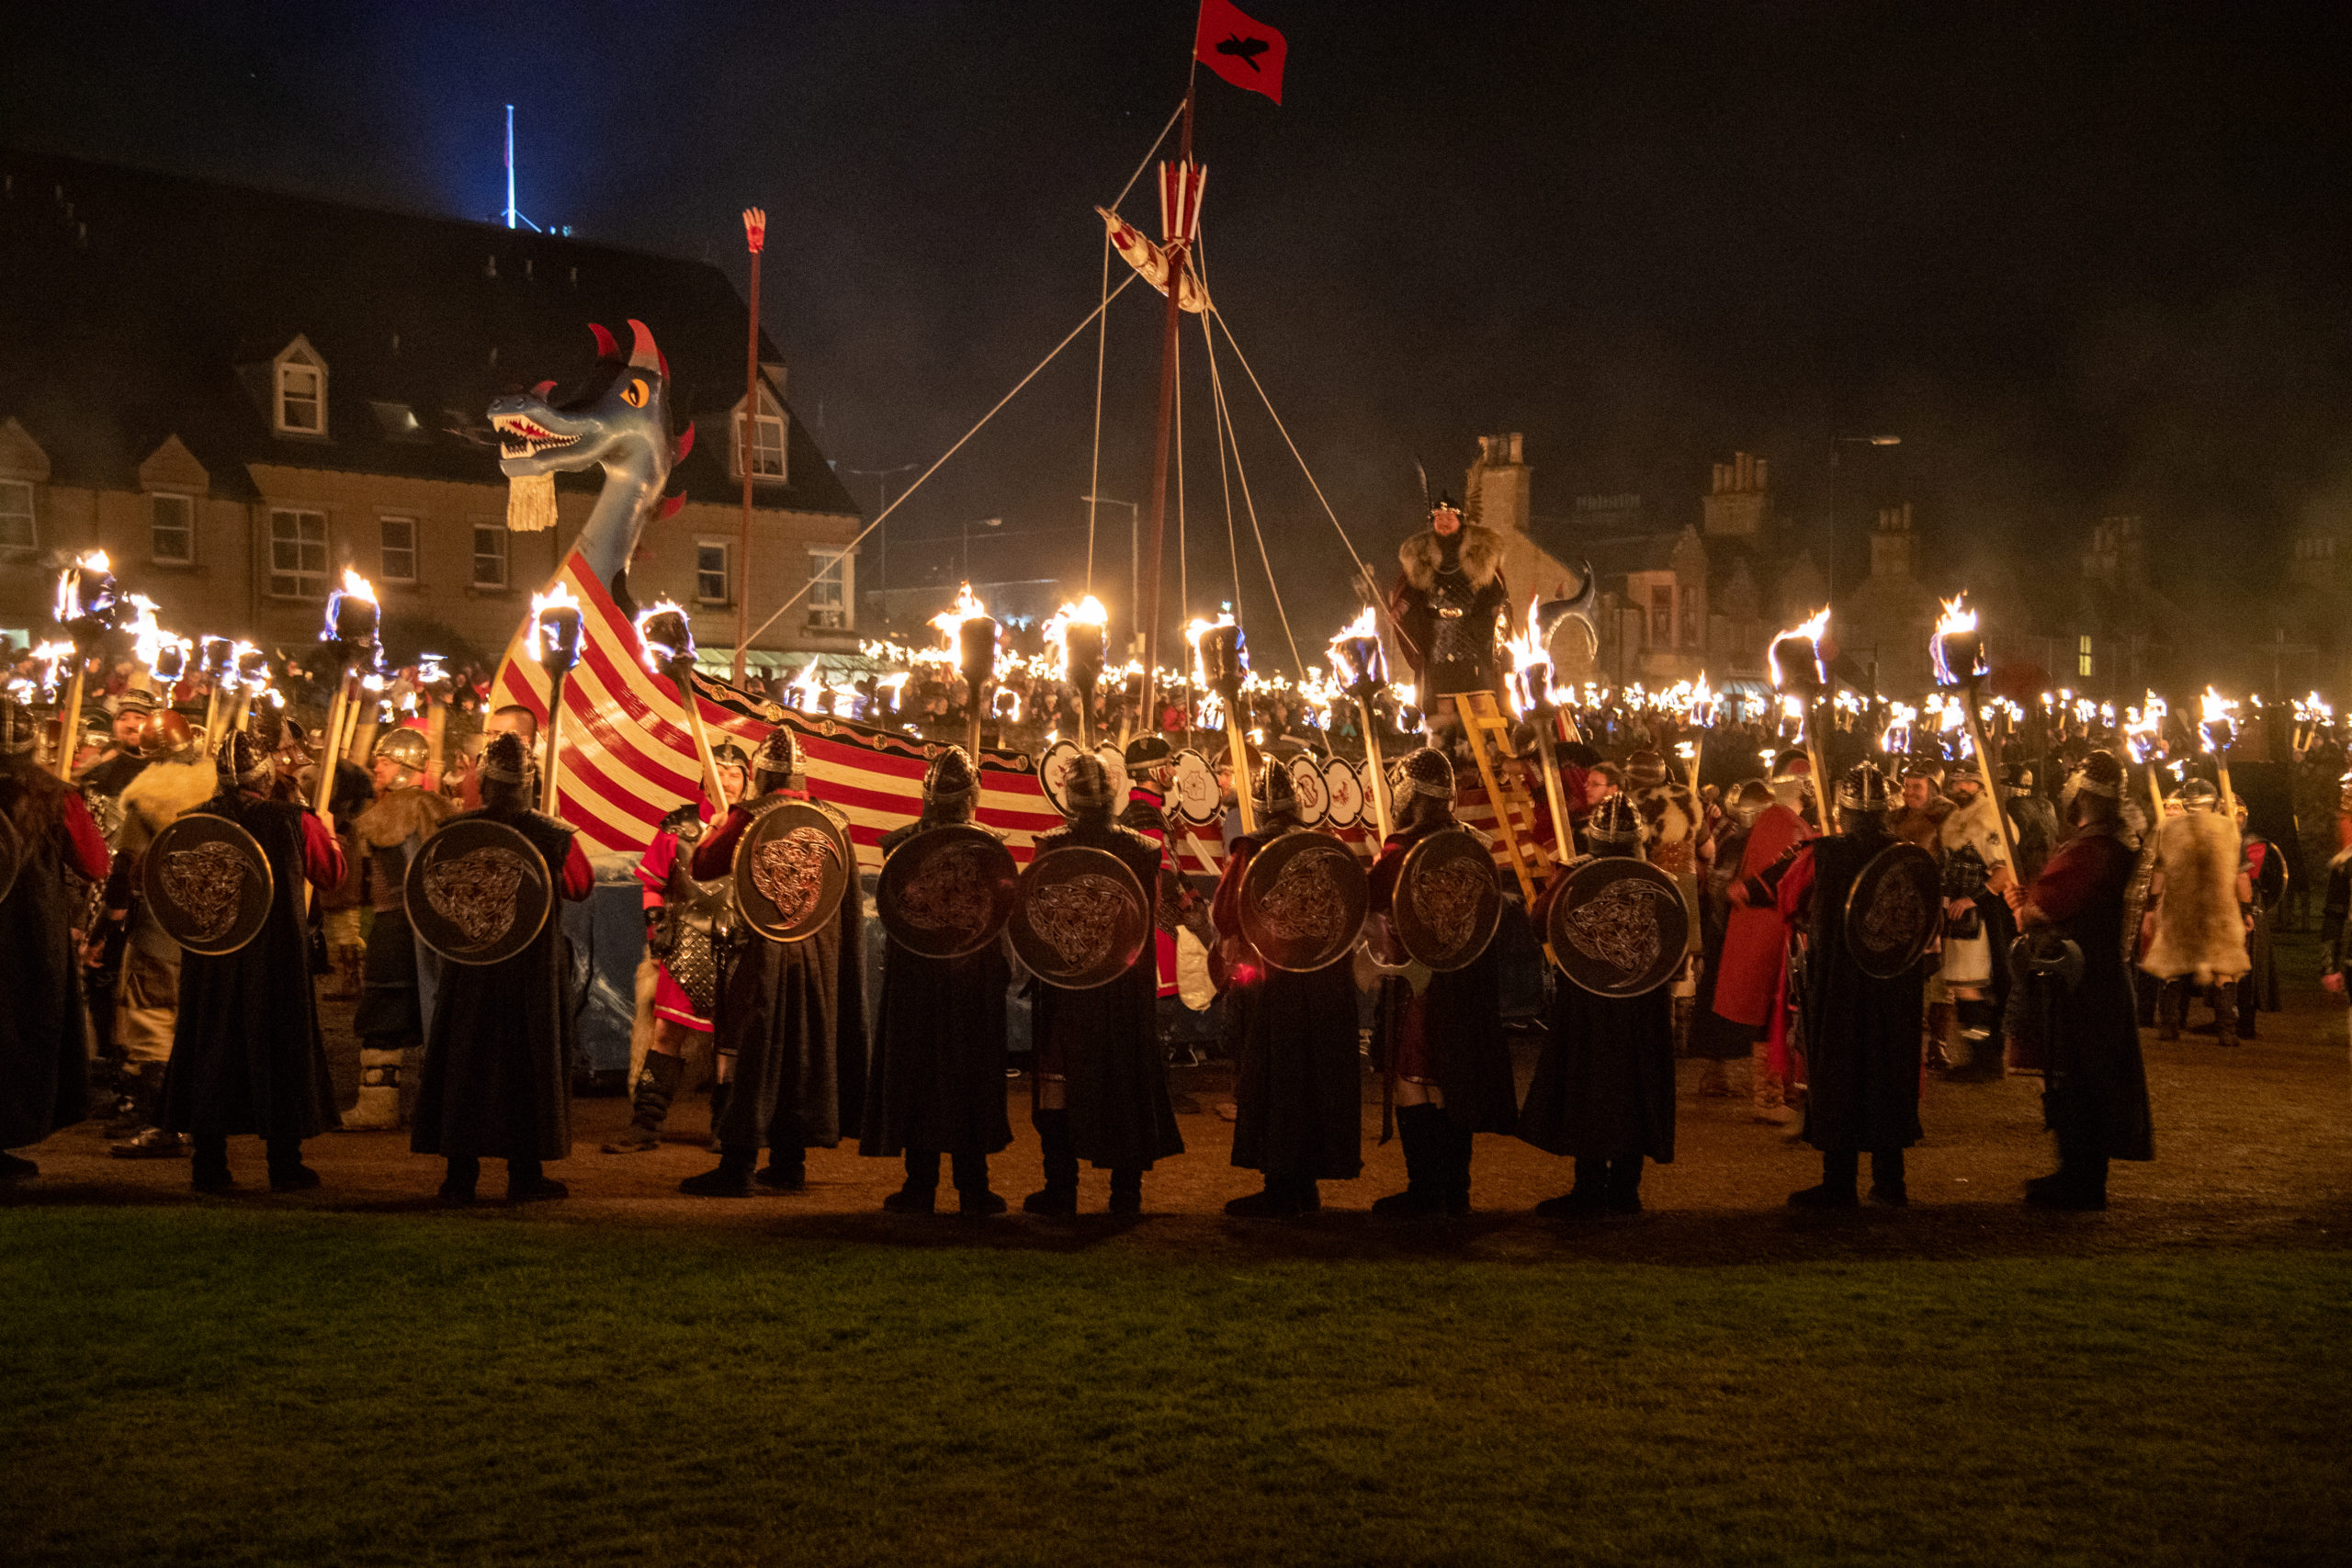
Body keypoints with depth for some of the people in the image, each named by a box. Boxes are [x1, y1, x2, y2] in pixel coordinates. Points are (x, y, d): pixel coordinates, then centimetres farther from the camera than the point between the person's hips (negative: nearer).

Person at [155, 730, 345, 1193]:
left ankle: (209, 1167, 11)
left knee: (210, 1047, 10)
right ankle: (284, 1167, 9)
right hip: (276, 951, -2)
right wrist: (328, 832, 23)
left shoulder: (194, 821, -6)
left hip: (210, 950, 2)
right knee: (278, 1049, 7)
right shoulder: (294, 821, -10)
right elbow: (331, 873, 6)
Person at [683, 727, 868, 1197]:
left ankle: (737, 1167, -2)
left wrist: (719, 826, 8)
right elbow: (846, 892, 12)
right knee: (802, 1051, 12)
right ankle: (790, 1163, 17)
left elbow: (703, 867, -8)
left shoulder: (750, 817, -11)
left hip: (761, 951, -5)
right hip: (818, 955, 5)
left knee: (750, 1053, -1)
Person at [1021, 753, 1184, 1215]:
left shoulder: (1051, 847, -8)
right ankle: (1127, 1192, 10)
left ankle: (1061, 1191, 7)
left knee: (1059, 1082, 7)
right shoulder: (1142, 849, -3)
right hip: (1127, 984, 2)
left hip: (1065, 981, -1)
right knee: (1126, 1081, 9)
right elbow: (1153, 918, 1)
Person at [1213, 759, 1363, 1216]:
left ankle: (1280, 1190, 1)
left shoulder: (1249, 851, -11)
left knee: (1273, 1080, 2)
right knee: (1316, 1076, 11)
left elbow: (1224, 916, -11)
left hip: (1271, 981, -5)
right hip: (1324, 980, 5)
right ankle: (1306, 1187, 18)